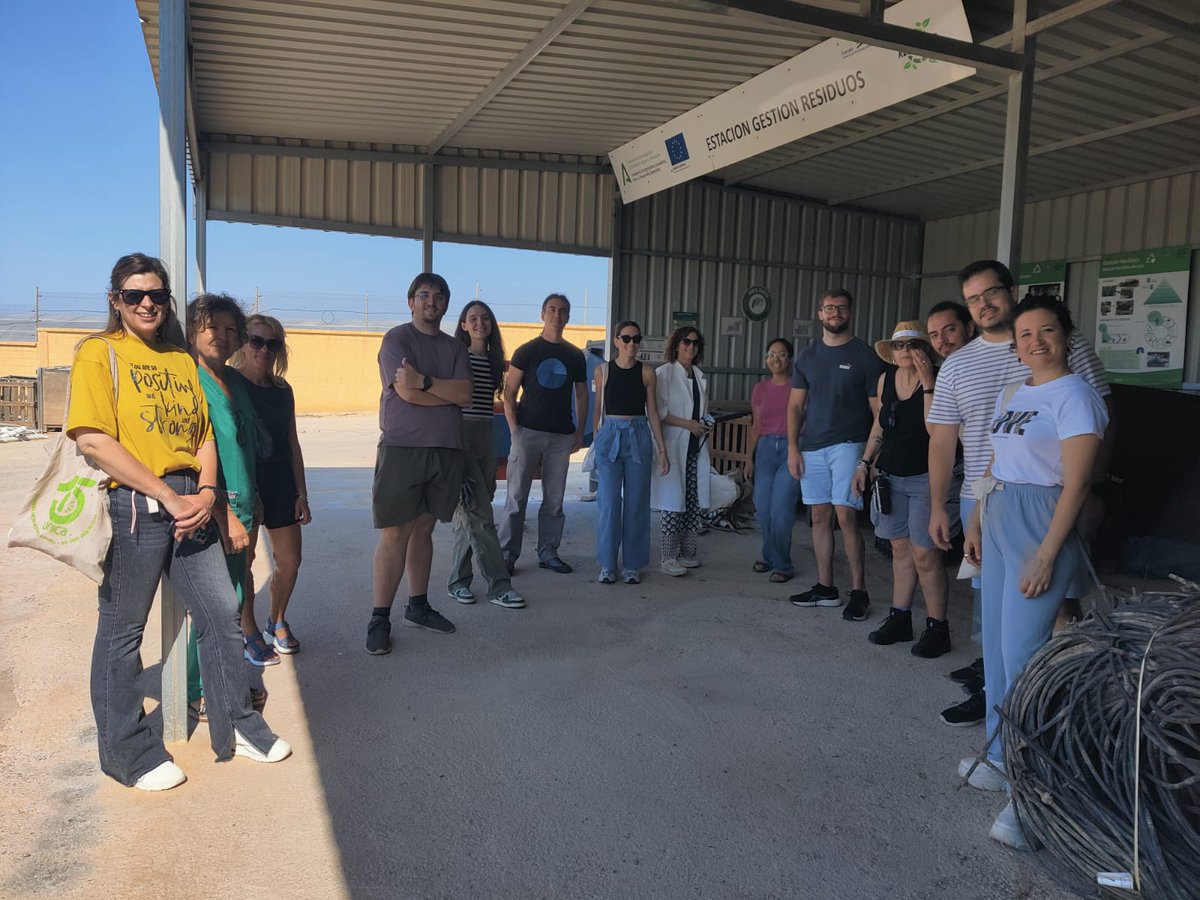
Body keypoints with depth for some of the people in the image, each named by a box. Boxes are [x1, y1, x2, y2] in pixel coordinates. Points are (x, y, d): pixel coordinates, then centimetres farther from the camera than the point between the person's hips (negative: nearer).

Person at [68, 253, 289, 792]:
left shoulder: (183, 360, 16)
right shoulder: (99, 352, -2)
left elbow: (204, 435, 13)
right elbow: (92, 441, -13)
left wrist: (206, 493, -5)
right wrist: (167, 496, -16)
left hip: (190, 505, 6)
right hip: (130, 505, -5)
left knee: (222, 612, 9)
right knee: (122, 630, 7)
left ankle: (236, 726, 25)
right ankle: (127, 751, 23)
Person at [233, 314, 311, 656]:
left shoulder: (282, 390, 9)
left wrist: (301, 493, 9)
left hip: (280, 486, 5)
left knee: (289, 561, 7)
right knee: (242, 560, 2)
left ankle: (277, 621, 30)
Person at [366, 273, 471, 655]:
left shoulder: (455, 348, 14)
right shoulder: (397, 339, 0)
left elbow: (464, 395, -2)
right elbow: (407, 392, -14)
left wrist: (425, 382, -14)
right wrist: (449, 392, -3)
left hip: (446, 450, 5)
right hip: (402, 448, -5)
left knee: (424, 529, 13)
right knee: (395, 534, -4)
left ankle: (418, 606, 24)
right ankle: (379, 619, 4)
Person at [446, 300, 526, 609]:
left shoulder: (494, 360, 14)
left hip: (485, 437, 7)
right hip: (461, 435, -7)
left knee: (469, 514, 10)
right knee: (480, 515, -8)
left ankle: (458, 581, 19)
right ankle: (499, 585, -5)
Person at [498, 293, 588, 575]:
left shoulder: (575, 356, 11)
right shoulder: (527, 351, 1)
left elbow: (581, 395, 16)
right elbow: (509, 393, -1)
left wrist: (580, 432, 9)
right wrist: (514, 429, -9)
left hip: (562, 436, 3)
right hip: (528, 432, -3)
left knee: (554, 499, 9)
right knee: (517, 496, -2)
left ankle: (548, 552, 19)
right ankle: (507, 554, 6)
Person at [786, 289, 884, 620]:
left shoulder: (865, 356, -1)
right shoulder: (807, 356, 11)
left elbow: (878, 409, -2)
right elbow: (795, 406, 11)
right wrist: (792, 447, 1)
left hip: (848, 445, -4)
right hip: (812, 448, 5)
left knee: (846, 517, -10)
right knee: (820, 516, 8)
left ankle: (859, 592, 0)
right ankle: (825, 587, 18)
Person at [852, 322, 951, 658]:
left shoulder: (937, 380, -11)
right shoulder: (886, 379, 7)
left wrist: (927, 383, -25)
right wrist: (865, 463, 17)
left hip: (925, 476, -6)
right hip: (891, 475, 6)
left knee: (924, 553, -6)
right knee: (900, 548, 13)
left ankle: (937, 628, 6)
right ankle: (899, 619, 22)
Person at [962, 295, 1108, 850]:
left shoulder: (1074, 397, -10)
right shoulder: (1010, 395, 14)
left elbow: (1075, 485, -15)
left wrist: (1046, 556, -19)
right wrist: (976, 525, 15)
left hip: (1041, 527, -8)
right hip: (998, 526, 8)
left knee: (1021, 656, -10)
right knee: (996, 649, 13)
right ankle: (1002, 758, 28)